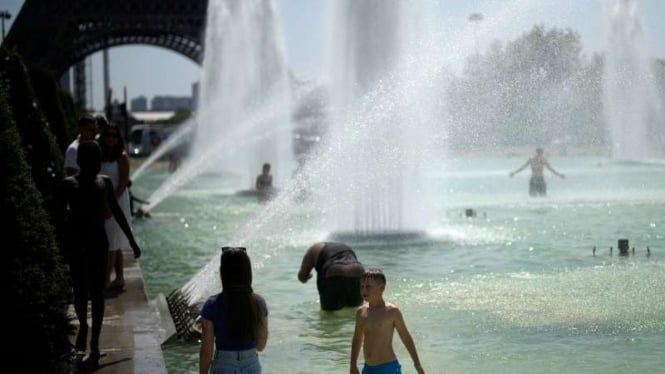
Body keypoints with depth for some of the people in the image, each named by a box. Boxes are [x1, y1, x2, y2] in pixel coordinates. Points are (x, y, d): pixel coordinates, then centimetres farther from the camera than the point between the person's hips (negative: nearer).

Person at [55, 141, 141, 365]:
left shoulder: (104, 183, 3)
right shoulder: (68, 185, -7)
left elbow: (116, 212, 12)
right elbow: (60, 217, -8)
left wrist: (131, 241, 14)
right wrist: (62, 245, -18)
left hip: (98, 243, 2)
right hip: (76, 244, -2)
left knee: (97, 293, 2)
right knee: (80, 291, -1)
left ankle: (94, 344, 8)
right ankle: (83, 325, 30)